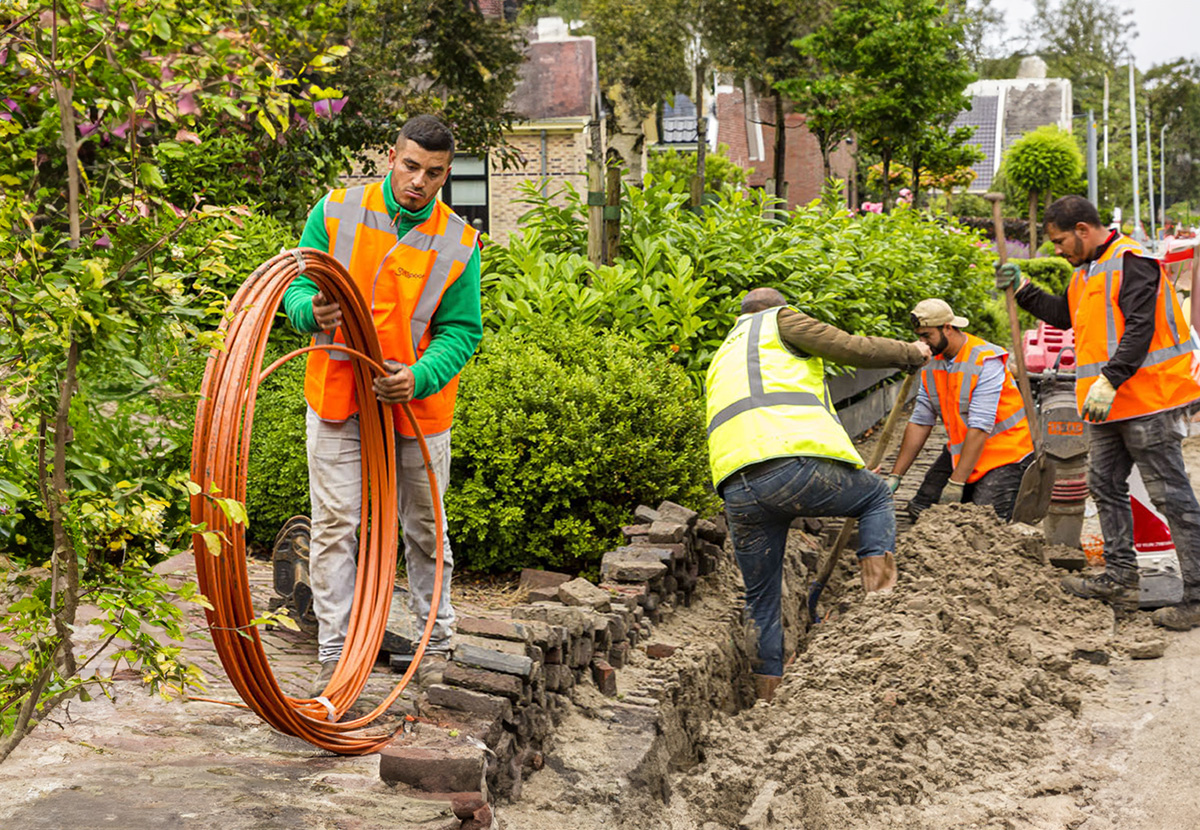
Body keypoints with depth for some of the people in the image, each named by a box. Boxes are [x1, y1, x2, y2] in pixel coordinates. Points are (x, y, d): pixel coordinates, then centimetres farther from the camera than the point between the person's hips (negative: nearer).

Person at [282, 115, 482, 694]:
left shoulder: (459, 243, -3)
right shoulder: (335, 212, -3)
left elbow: (461, 331, -3)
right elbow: (298, 285, 1)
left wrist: (420, 376, -22)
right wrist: (314, 312, -24)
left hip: (418, 406, 1)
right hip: (337, 399, 0)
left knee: (424, 528, 13)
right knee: (334, 525, -1)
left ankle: (437, 641, 30)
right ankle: (334, 655, 8)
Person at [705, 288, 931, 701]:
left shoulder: (722, 357, 37)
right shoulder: (780, 320, 17)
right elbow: (852, 349, 9)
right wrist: (910, 353, 26)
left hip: (737, 491, 6)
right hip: (795, 464, -5)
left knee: (762, 600, 19)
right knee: (877, 496, 24)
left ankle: (767, 699, 20)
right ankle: (882, 606, 9)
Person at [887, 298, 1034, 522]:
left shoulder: (986, 362, -23)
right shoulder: (931, 365, 1)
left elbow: (980, 427, -27)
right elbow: (919, 422, 3)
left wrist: (956, 483, -30)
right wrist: (895, 476, -1)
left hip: (1004, 452, -7)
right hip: (960, 450, 7)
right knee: (920, 510, -4)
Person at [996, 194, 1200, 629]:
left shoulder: (1131, 261, -14)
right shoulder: (1088, 271, 18)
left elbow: (1140, 328, -21)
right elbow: (1064, 315, 31)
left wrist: (1109, 380, -26)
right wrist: (1022, 289, 20)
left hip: (1147, 400, -10)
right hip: (1108, 405, 10)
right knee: (1106, 486, 13)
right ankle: (1120, 580, 22)